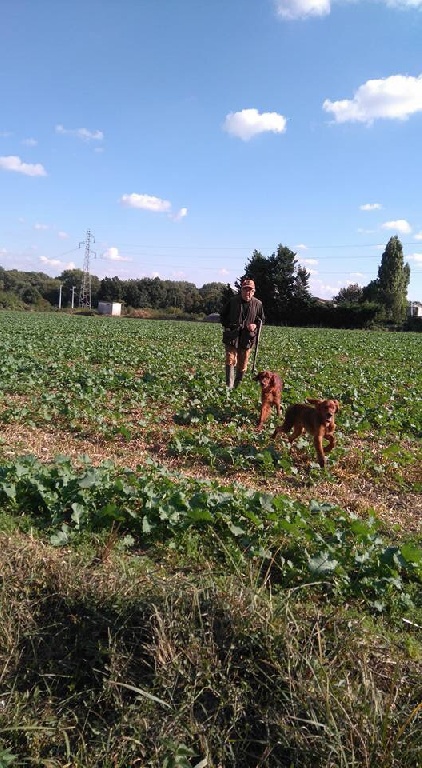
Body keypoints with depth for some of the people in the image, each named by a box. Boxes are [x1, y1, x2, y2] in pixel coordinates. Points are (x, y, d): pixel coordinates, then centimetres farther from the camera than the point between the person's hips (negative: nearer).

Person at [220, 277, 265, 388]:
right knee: (230, 360, -13)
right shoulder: (232, 301, -2)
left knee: (242, 364, 8)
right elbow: (222, 315, 13)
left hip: (247, 338, 1)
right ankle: (229, 386, -10)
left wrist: (256, 325, -6)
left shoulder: (258, 304, 1)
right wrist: (227, 326, 0)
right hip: (232, 337, -1)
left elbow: (261, 319, 15)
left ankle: (237, 385, 24)